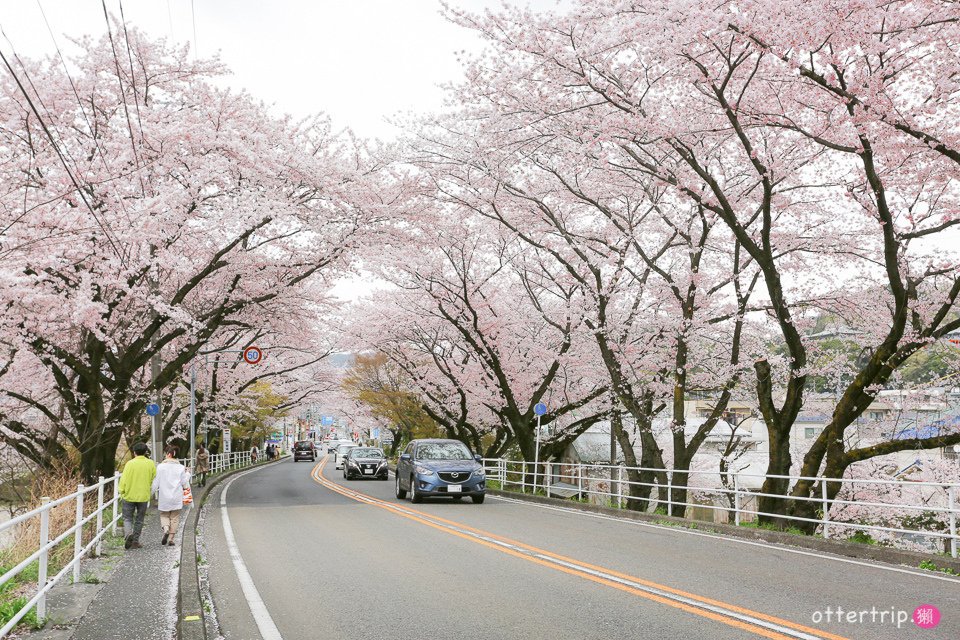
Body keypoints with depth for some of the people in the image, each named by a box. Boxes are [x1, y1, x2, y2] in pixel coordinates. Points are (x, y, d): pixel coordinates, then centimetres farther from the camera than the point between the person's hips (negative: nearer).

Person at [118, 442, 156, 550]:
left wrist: (121, 492, 4)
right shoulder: (151, 464, -3)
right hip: (143, 496, 2)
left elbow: (124, 479, -9)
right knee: (139, 520, 12)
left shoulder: (130, 463, -10)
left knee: (127, 518, 9)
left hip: (129, 496, -2)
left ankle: (128, 533, -16)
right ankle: (135, 542, 14)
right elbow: (154, 479, 2)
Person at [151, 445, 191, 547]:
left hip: (164, 497, -1)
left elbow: (155, 483, -6)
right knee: (174, 517, 11)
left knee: (164, 515, 15)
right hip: (177, 498, 1)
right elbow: (185, 484, -1)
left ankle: (166, 529, -12)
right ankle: (171, 539, 9)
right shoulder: (181, 468, -4)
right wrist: (187, 474, 13)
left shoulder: (160, 467, -8)